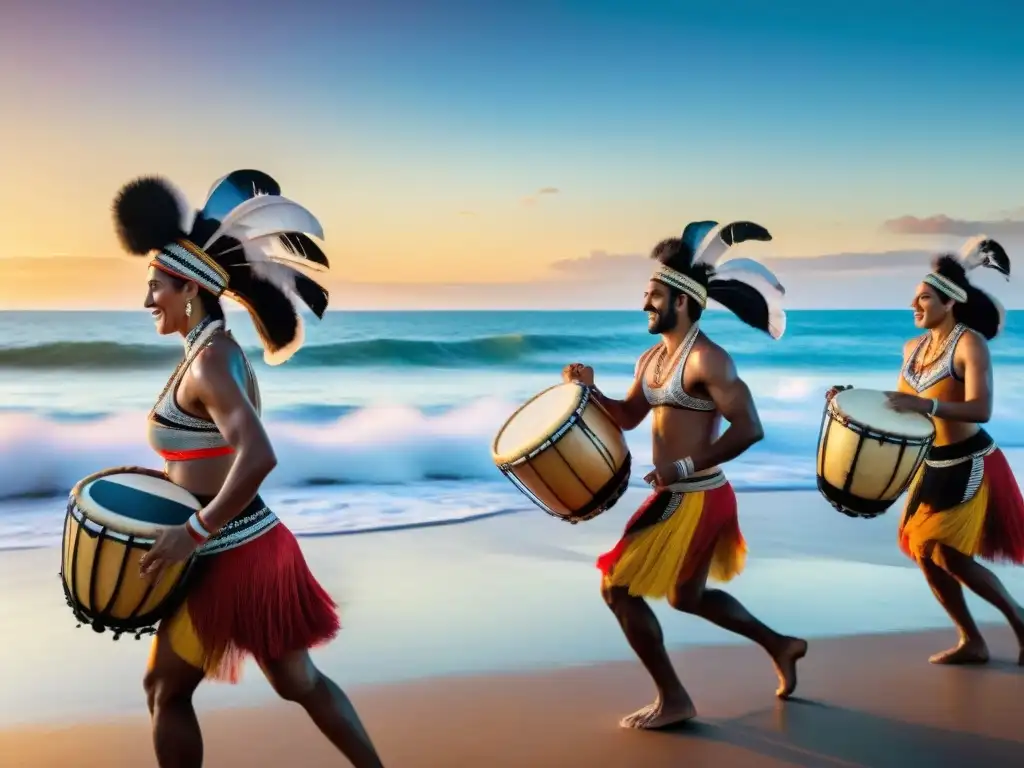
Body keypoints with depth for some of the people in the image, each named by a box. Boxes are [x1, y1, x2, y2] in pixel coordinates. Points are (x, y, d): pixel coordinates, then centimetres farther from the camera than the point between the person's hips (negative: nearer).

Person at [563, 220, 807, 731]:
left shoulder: (706, 360, -18)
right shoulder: (651, 358, 11)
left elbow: (749, 429, -22)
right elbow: (628, 417, 22)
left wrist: (687, 467, -23)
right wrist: (590, 390, 4)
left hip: (694, 499, -10)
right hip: (680, 497, 10)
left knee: (619, 588, -5)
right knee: (687, 598, 24)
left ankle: (672, 700, 6)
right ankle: (780, 646, 38)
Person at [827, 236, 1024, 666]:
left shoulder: (970, 343, -16)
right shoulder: (913, 348, 6)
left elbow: (981, 409, -27)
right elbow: (899, 405, 14)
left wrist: (925, 405, -40)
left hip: (968, 464, -8)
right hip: (931, 464, 8)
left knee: (950, 555, -12)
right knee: (922, 551, 7)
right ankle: (972, 641, 20)